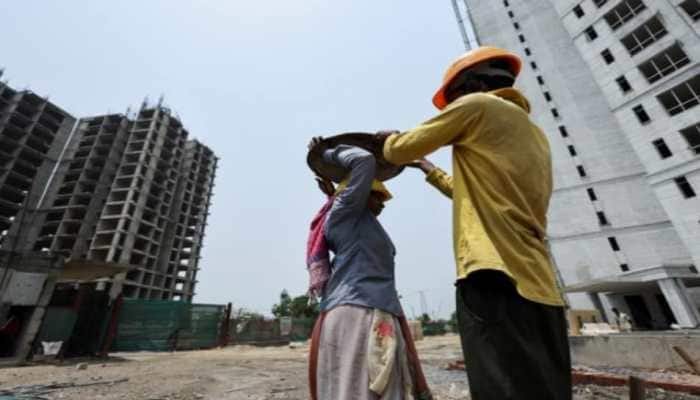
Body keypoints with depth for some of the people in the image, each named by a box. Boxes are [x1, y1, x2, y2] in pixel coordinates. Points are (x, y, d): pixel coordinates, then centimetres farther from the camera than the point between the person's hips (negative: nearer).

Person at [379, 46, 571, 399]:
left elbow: (401, 150, 4)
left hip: (496, 277, -9)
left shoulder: (476, 104, 4)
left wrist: (388, 139, 28)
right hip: (537, 283, 10)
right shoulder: (534, 134, 28)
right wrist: (430, 171, 41)